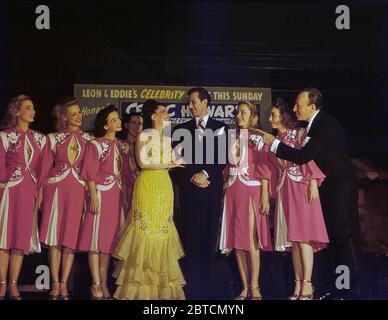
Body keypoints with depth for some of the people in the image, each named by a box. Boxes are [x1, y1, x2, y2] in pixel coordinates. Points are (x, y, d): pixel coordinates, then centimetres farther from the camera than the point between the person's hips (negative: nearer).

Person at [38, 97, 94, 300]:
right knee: (54, 237, -3)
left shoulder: (88, 139, 9)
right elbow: (45, 167, 7)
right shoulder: (54, 138, 7)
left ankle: (64, 284, 4)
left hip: (78, 190, 1)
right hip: (56, 188, -1)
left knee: (71, 237, -1)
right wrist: (41, 191, 1)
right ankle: (55, 284, 2)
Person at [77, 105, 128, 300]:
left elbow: (125, 174, 15)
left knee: (109, 240, 6)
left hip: (117, 197, 6)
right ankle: (96, 286, -4)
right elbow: (90, 174, -7)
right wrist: (94, 196, -15)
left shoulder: (122, 146, 14)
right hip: (101, 195, -5)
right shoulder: (95, 144, -2)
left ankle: (103, 284, 10)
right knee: (97, 239, -5)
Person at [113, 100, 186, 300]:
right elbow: (143, 162, -10)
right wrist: (168, 165, -7)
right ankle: (142, 287, 1)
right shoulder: (144, 136, -2)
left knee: (163, 231, 3)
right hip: (147, 184, -5)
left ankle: (162, 286, 6)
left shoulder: (167, 138, 15)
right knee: (145, 230, -5)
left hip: (165, 186, 5)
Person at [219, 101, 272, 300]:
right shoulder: (231, 140, 15)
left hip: (251, 191, -5)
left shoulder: (258, 139, 1)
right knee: (237, 240, 3)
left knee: (251, 239, -9)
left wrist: (265, 196, -12)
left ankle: (255, 287, -4)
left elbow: (264, 169, -4)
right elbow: (227, 168, 16)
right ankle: (245, 288, 7)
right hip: (232, 192, 5)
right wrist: (224, 194, 10)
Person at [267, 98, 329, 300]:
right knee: (292, 238, 3)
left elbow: (310, 159, -8)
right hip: (284, 191, 6)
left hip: (301, 188, -6)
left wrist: (313, 182, -18)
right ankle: (299, 285, 4)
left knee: (302, 236, -11)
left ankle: (307, 285, -12)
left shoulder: (300, 134, 0)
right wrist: (274, 191, 13)